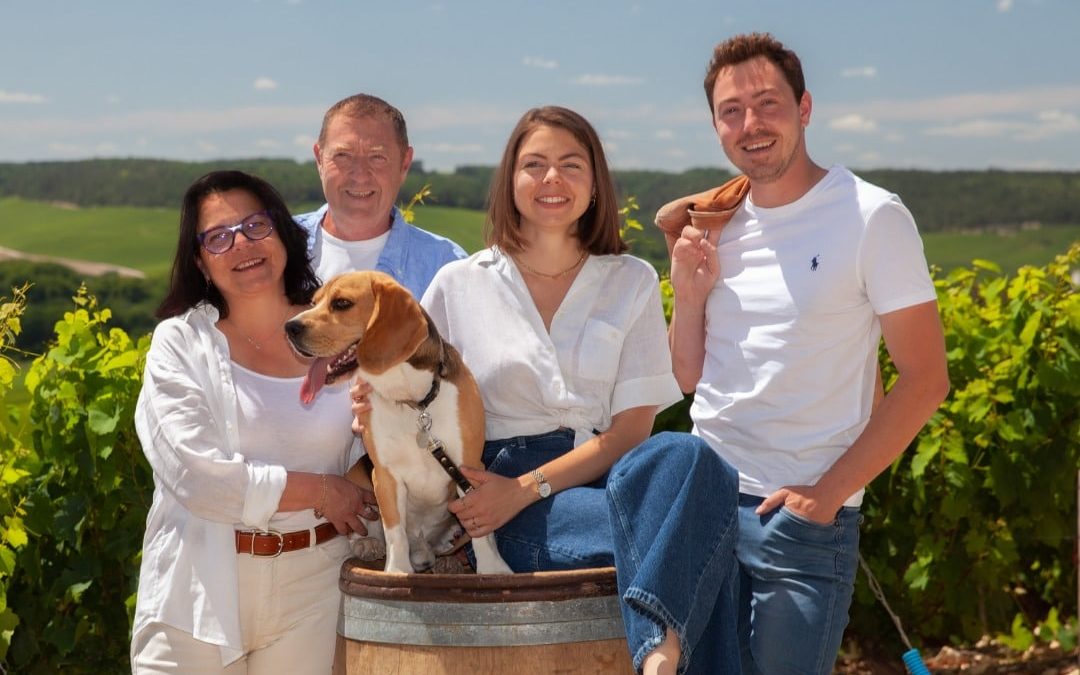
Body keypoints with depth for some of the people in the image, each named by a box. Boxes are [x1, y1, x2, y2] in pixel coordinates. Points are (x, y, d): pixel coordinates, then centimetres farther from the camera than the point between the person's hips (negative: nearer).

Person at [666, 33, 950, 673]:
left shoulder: (872, 218, -8)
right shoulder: (718, 227, 8)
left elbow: (926, 380, -9)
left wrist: (831, 491, -14)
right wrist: (689, 292, -3)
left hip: (805, 514, -5)